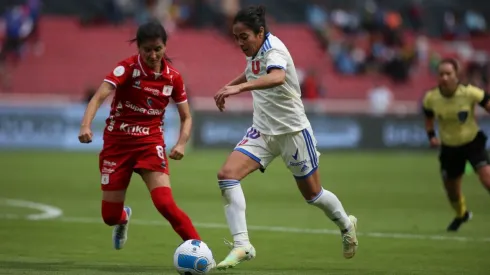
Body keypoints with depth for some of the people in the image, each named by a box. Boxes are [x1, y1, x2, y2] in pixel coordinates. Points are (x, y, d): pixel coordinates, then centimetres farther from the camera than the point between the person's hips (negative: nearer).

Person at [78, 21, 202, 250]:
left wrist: (181, 143, -13)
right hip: (117, 142, -1)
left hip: (150, 142, 1)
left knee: (165, 204, -22)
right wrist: (86, 125, -45)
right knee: (110, 215, 7)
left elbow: (186, 117, 7)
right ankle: (123, 218, 45)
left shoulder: (173, 77, -4)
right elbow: (99, 96, -27)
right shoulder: (127, 68, -14)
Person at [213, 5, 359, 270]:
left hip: (292, 131, -7)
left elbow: (277, 77, -47)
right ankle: (242, 245, -19)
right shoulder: (254, 52, 2)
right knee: (226, 174, -16)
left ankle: (346, 225, 41)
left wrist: (239, 87, -59)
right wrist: (228, 86, 16)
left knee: (312, 194, 9)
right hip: (262, 131, 7)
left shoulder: (274, 49, -22)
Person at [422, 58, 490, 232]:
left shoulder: (470, 93, -24)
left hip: (473, 141, -3)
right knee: (451, 189, 15)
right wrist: (431, 136, -10)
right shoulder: (430, 98, -15)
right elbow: (429, 118, 6)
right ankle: (462, 214, 48)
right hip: (449, 147, 3)